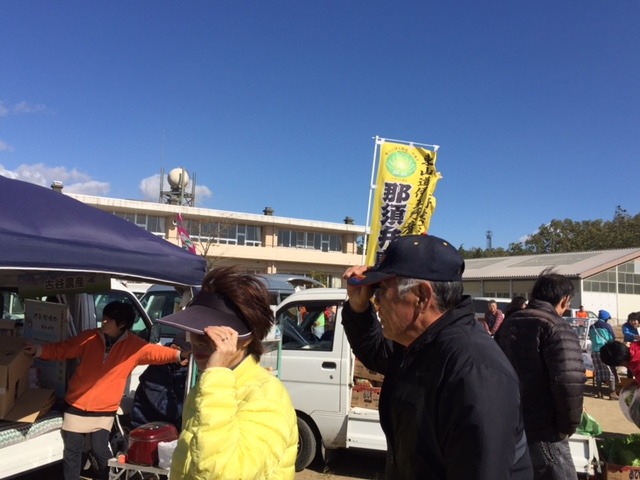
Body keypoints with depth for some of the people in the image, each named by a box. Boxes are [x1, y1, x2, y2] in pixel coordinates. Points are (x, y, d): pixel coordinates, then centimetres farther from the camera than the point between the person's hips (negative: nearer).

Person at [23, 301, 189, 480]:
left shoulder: (134, 345, -9)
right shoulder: (89, 337, -6)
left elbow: (155, 352, -12)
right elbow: (61, 349, 3)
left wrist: (179, 355, -26)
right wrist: (38, 350, -9)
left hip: (104, 410, -2)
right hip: (77, 405, 2)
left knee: (100, 450, 0)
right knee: (72, 450, 11)